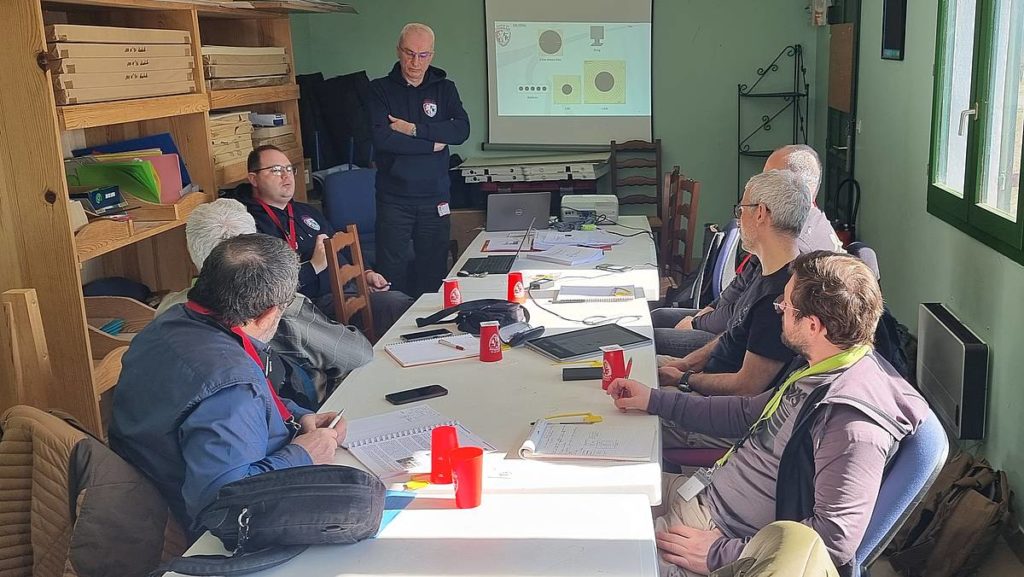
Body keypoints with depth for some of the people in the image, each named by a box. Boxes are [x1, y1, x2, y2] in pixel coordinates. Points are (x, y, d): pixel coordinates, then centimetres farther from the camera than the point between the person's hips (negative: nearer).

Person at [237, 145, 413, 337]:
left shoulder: (306, 211, 25)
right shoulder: (252, 225, -5)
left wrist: (365, 273, 14)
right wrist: (314, 266, -15)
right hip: (318, 302, -9)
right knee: (396, 304, -27)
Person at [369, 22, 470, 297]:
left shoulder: (445, 89, 9)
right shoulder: (380, 89, 2)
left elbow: (462, 129, -7)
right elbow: (380, 138, -13)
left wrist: (414, 129, -13)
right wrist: (432, 144, -9)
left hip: (435, 197, 2)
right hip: (393, 198, -2)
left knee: (434, 272, 7)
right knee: (392, 274, -2)